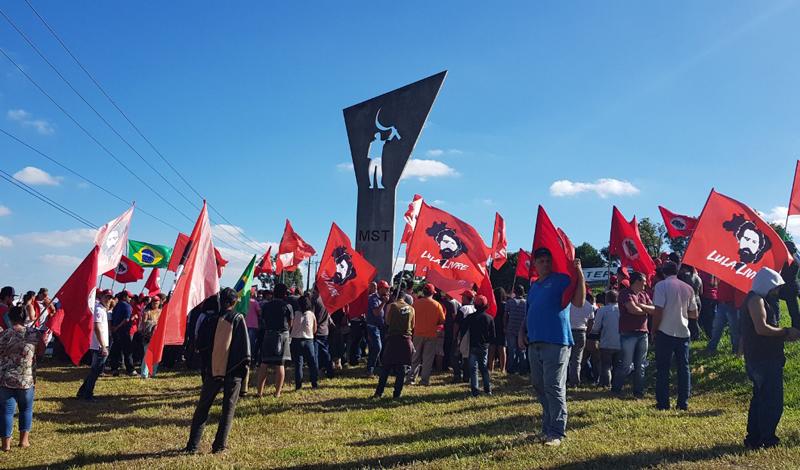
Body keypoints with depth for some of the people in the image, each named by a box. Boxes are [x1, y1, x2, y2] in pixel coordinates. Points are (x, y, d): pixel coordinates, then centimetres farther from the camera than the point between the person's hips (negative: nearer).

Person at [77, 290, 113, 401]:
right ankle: (87, 395, 5)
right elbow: (97, 329, -23)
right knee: (95, 371, -2)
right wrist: (103, 347, -24)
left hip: (99, 346, 10)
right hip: (99, 346, -10)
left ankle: (82, 392, 23)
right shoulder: (99, 309, -15)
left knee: (95, 370, 17)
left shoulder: (102, 309, 15)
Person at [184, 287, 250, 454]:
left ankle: (192, 445, 12)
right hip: (233, 372, -2)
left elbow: (200, 346, 5)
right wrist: (244, 366, 4)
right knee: (228, 409, 8)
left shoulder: (209, 319, 0)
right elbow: (244, 347, -7)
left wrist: (204, 368, 16)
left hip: (212, 371, 2)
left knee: (202, 408, 13)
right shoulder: (238, 319, -5)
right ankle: (219, 445, 7)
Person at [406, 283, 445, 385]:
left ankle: (411, 378, 10)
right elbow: (442, 321, 0)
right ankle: (425, 380, 7)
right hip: (431, 335, -1)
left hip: (418, 334, 1)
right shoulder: (437, 305, -5)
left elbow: (411, 318, 1)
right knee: (428, 358, 6)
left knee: (415, 358, 11)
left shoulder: (416, 303, -5)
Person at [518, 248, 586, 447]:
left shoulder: (561, 280, -2)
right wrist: (522, 332, 11)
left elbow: (579, 302, -15)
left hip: (556, 342, -7)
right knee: (539, 387, 12)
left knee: (554, 388, -7)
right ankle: (547, 428, 24)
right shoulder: (534, 286, 19)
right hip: (534, 343, 7)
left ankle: (557, 432, 0)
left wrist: (580, 274, -22)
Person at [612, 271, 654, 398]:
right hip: (628, 333, -7)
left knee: (640, 365, 8)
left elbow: (654, 310, 6)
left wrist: (641, 305, -9)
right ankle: (615, 388, 8)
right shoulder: (625, 293, -5)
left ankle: (639, 391, 16)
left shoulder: (643, 294, 16)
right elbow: (633, 309, -18)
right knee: (627, 365, -6)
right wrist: (646, 311, 0)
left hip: (642, 333, 7)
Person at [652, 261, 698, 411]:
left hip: (665, 332, -4)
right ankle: (683, 403, 13)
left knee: (663, 369, 3)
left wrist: (654, 329, -4)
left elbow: (658, 311, -15)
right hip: (683, 333, 4)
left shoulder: (662, 285, -8)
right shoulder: (688, 288, 8)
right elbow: (694, 314, 11)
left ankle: (663, 403, 4)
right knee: (684, 368, 11)